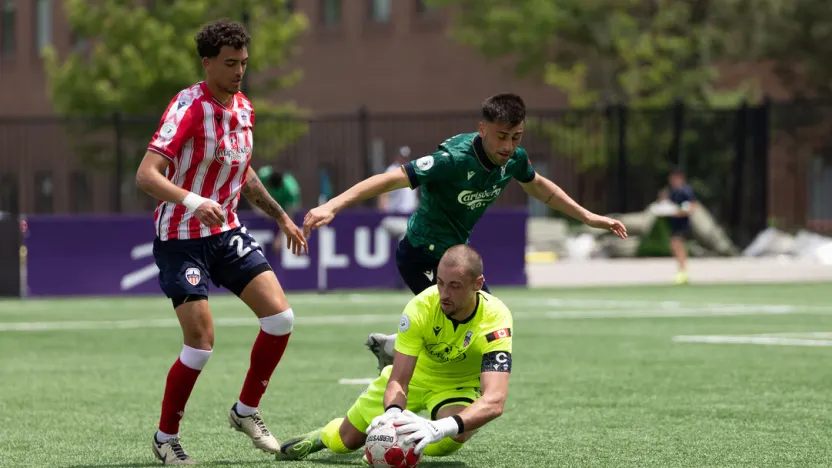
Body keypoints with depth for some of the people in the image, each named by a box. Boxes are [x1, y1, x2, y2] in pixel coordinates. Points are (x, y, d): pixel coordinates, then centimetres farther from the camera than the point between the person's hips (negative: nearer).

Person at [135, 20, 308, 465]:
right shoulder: (188, 107, -19)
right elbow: (146, 175, -28)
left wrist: (281, 216, 24)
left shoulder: (243, 108, 6)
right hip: (181, 239, -7)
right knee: (201, 340, -13)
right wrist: (193, 201, -43)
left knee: (280, 316, -6)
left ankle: (246, 410, 13)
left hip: (227, 232, 7)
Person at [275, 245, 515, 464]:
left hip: (457, 388, -2)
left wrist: (442, 427, -65)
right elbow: (398, 380, -31)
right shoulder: (420, 307, -31)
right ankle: (322, 436, 47)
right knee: (345, 440, 10)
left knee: (450, 438, -35)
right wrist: (393, 412, -55)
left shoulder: (495, 319, -36)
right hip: (413, 376, 2)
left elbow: (494, 401, -47)